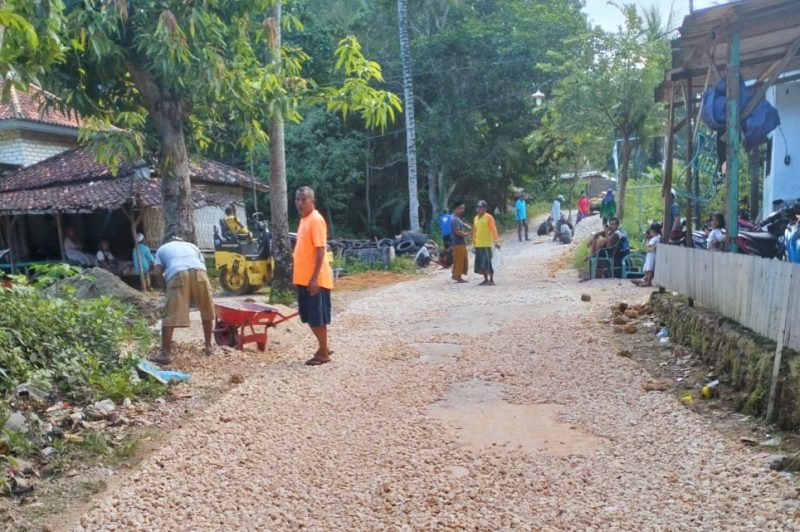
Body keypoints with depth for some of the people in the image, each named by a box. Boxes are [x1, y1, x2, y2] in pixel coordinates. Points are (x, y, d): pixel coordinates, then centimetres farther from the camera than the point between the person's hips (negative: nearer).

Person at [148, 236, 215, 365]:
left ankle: (166, 353, -4)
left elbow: (158, 271, 16)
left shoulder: (162, 249, 31)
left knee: (170, 315, 0)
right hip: (199, 273, 3)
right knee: (207, 312, 19)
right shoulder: (191, 245, 38)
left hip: (178, 275, -2)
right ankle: (208, 346, 26)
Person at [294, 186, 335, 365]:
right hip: (303, 278, 9)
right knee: (310, 317, 14)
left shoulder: (316, 220, -14)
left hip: (315, 279, -9)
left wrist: (315, 278, -23)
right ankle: (323, 348, 26)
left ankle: (324, 353, 9)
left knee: (318, 317, -1)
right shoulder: (304, 219, 14)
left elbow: (321, 250, -19)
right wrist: (299, 277, 19)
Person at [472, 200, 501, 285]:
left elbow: (493, 229, -11)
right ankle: (486, 279, 17)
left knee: (488, 262, -4)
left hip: (487, 244, -6)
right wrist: (474, 242, 18)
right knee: (480, 263, 7)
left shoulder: (489, 217, -6)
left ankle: (491, 280, 4)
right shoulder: (475, 218, 13)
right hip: (478, 244, 6)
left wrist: (496, 241, -18)